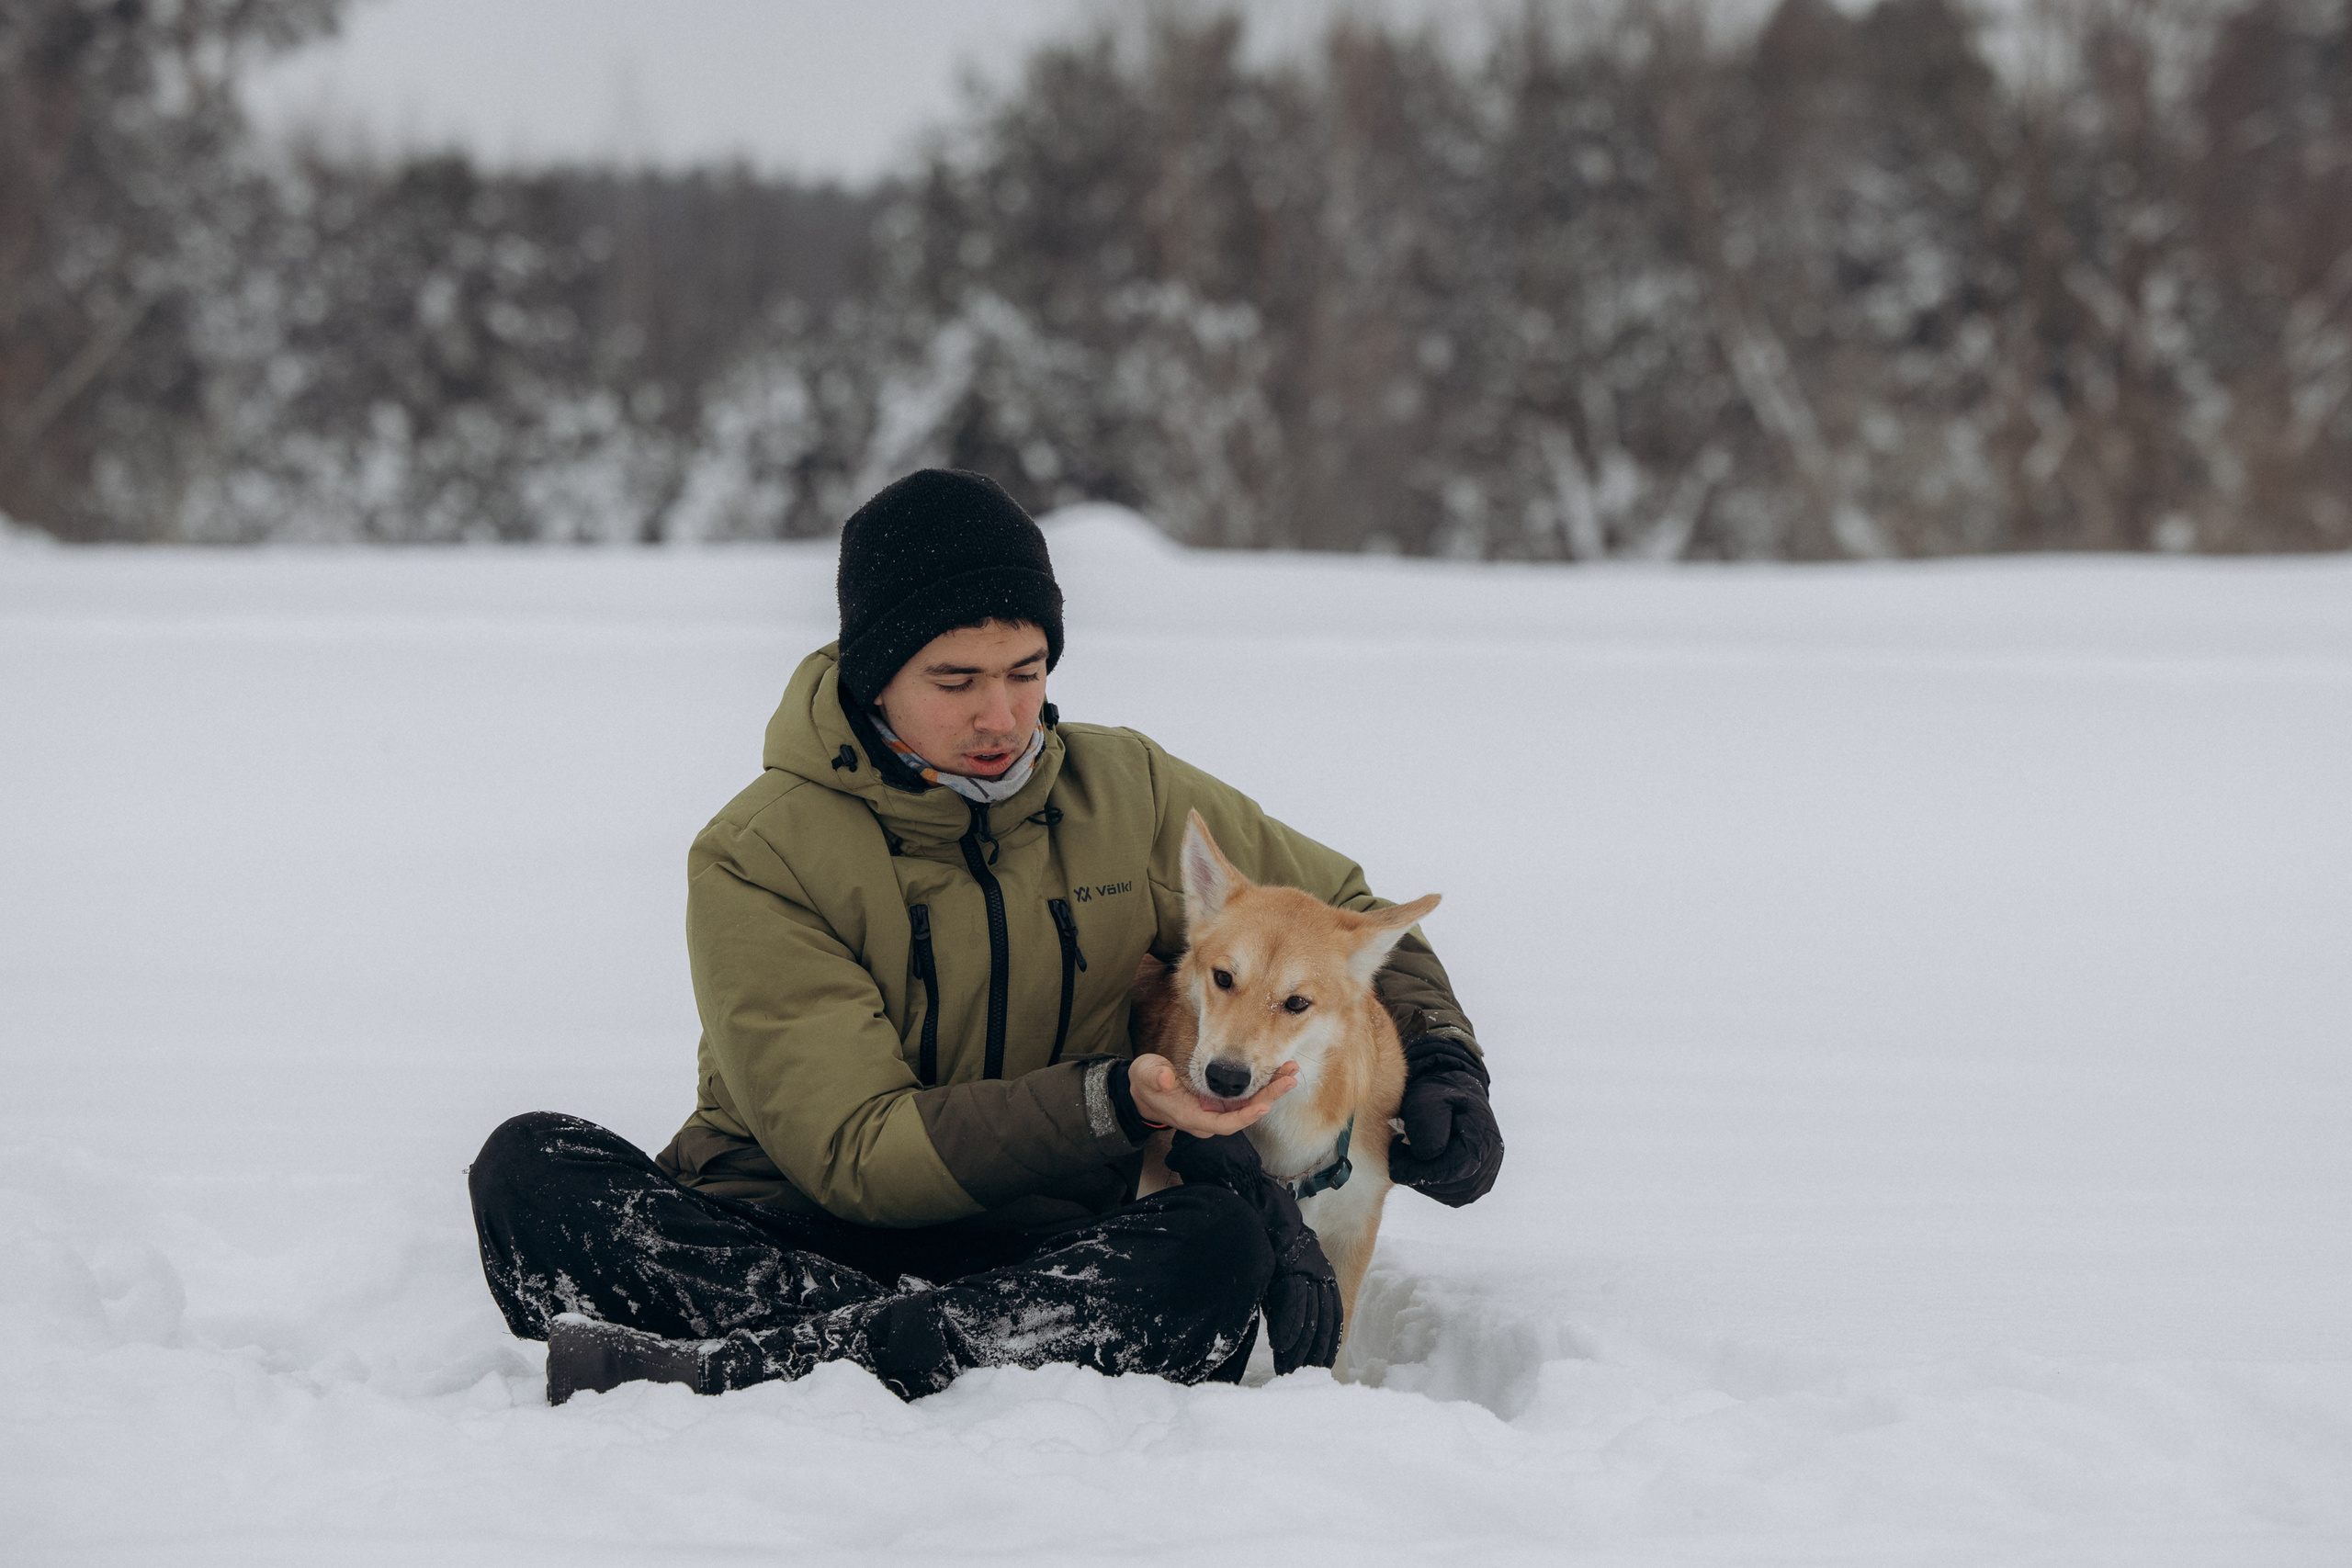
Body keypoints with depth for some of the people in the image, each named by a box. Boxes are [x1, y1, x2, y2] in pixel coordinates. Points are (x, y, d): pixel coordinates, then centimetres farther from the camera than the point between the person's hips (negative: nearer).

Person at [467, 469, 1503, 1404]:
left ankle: (720, 1371, -37)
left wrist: (1439, 1060, 1)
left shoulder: (1128, 795, 6)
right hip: (782, 1240, -2)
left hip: (1042, 1252, 2)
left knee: (1220, 1248, -31)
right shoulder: (755, 860, -7)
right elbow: (854, 1153, -13)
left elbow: (1346, 919, 22)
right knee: (533, 1169, -29)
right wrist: (1114, 1104, -25)